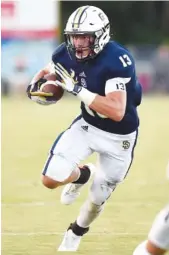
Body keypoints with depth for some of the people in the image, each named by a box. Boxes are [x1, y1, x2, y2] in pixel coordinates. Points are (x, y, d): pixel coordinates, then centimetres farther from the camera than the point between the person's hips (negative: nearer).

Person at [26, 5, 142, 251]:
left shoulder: (116, 61, -34)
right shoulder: (67, 54, -14)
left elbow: (116, 112, -42)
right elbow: (46, 72, 9)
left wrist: (76, 88, -43)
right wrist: (37, 86, -15)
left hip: (119, 137, -4)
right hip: (87, 125, 4)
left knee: (97, 199, 11)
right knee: (51, 179, -12)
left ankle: (76, 232, 44)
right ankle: (81, 175, 23)